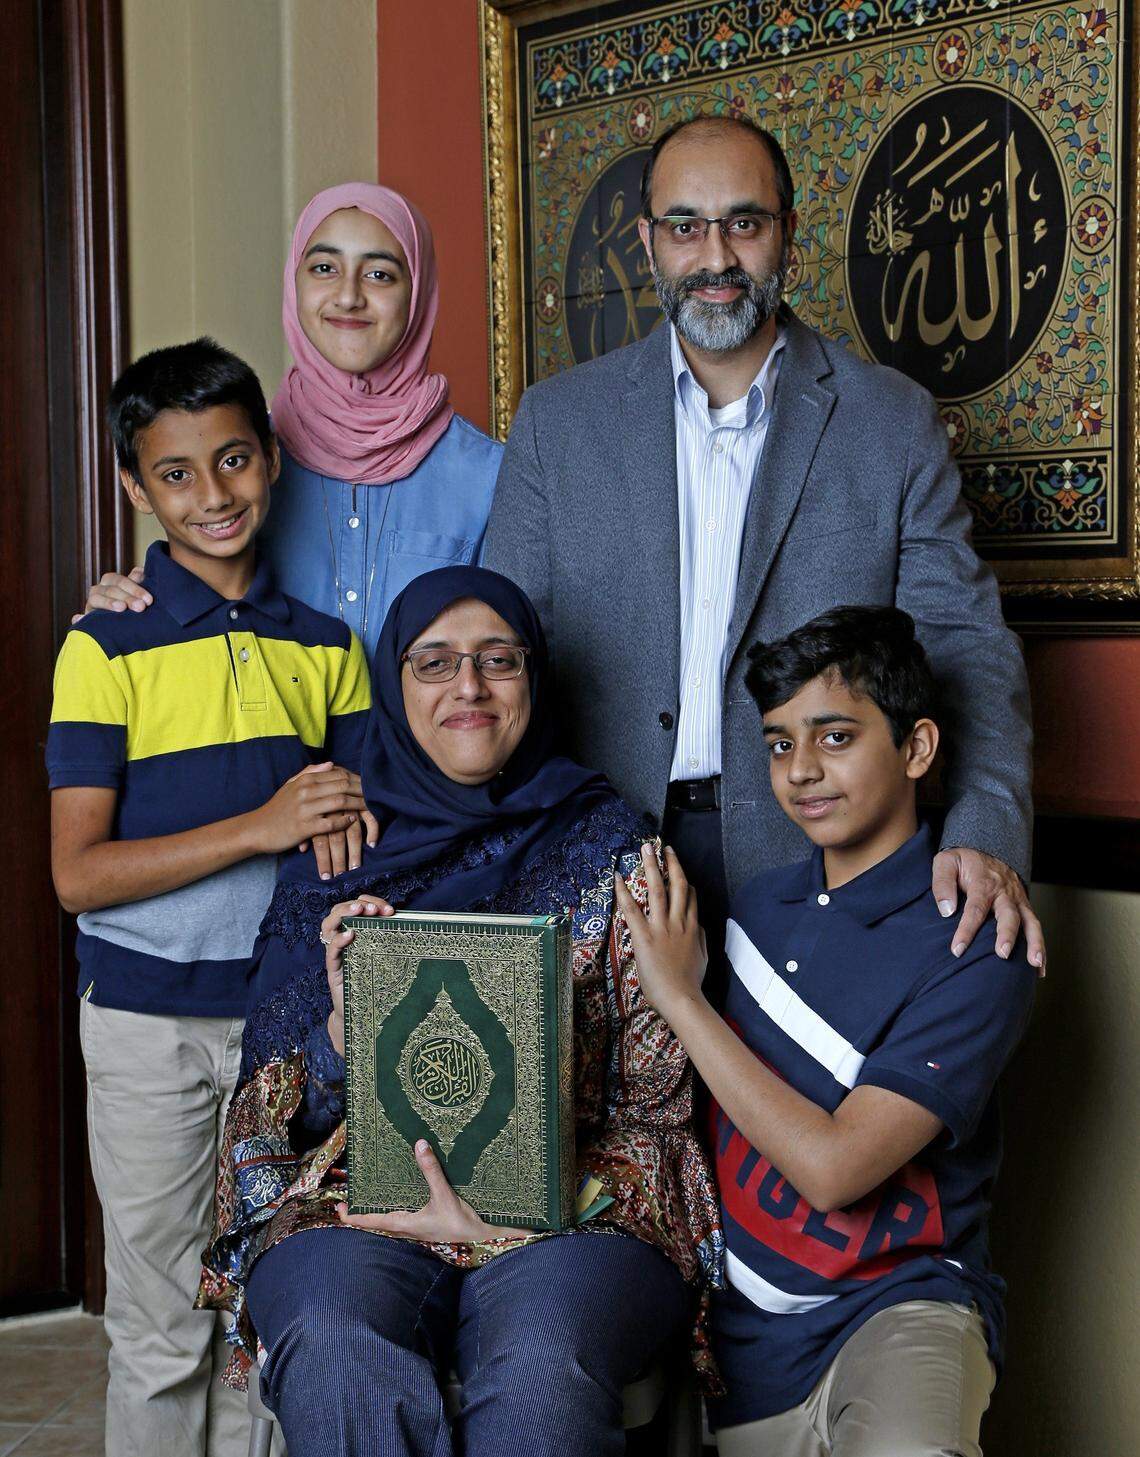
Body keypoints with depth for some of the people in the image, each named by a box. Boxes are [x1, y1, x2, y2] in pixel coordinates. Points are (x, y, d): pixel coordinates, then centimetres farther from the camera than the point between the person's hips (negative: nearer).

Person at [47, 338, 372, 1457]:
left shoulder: (324, 645, 5)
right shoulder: (107, 648, -6)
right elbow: (78, 874, -12)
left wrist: (352, 830, -8)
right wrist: (264, 827, -20)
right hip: (149, 1020, -3)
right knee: (163, 1327, 7)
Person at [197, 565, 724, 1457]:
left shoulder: (608, 851, 7)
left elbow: (655, 1105, 4)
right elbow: (268, 1112, 11)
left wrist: (506, 1214, -10)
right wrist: (341, 1033, -11)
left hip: (570, 1215, -1)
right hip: (355, 1211, 1)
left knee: (543, 1361, -35)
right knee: (334, 1349, -33)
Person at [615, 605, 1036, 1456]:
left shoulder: (973, 949, -10)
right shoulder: (759, 905, 8)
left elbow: (832, 1168, -18)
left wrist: (681, 997, -13)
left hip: (893, 1300, -6)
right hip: (732, 1324, 6)